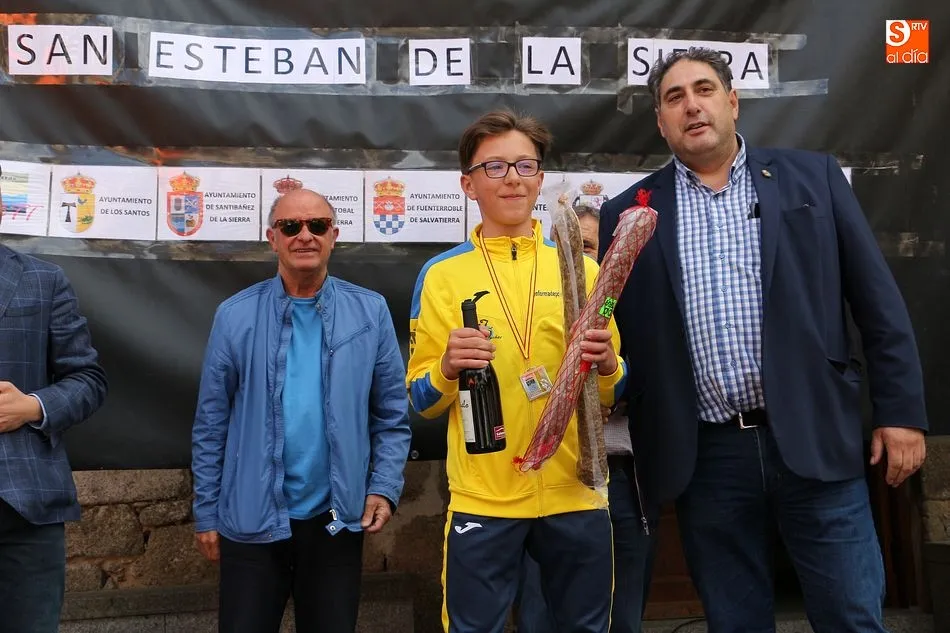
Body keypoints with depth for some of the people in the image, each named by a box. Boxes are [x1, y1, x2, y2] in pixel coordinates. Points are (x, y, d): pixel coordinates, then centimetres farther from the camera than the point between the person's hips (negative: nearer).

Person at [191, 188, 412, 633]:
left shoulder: (370, 313, 0)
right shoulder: (235, 315, -2)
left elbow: (392, 413, 3)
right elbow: (211, 423, 2)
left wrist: (384, 487, -7)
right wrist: (206, 512, 3)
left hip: (337, 519, 1)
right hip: (250, 520, 0)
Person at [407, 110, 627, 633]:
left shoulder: (583, 270, 5)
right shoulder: (442, 274, 0)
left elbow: (611, 394, 10)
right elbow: (421, 401, 3)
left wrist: (605, 366, -12)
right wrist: (448, 369, -18)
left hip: (575, 493, 2)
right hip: (482, 497, -1)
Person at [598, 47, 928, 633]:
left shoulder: (812, 177, 6)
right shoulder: (630, 212, 6)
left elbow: (877, 300, 4)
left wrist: (902, 409, 0)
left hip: (814, 440, 0)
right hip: (705, 457, 1)